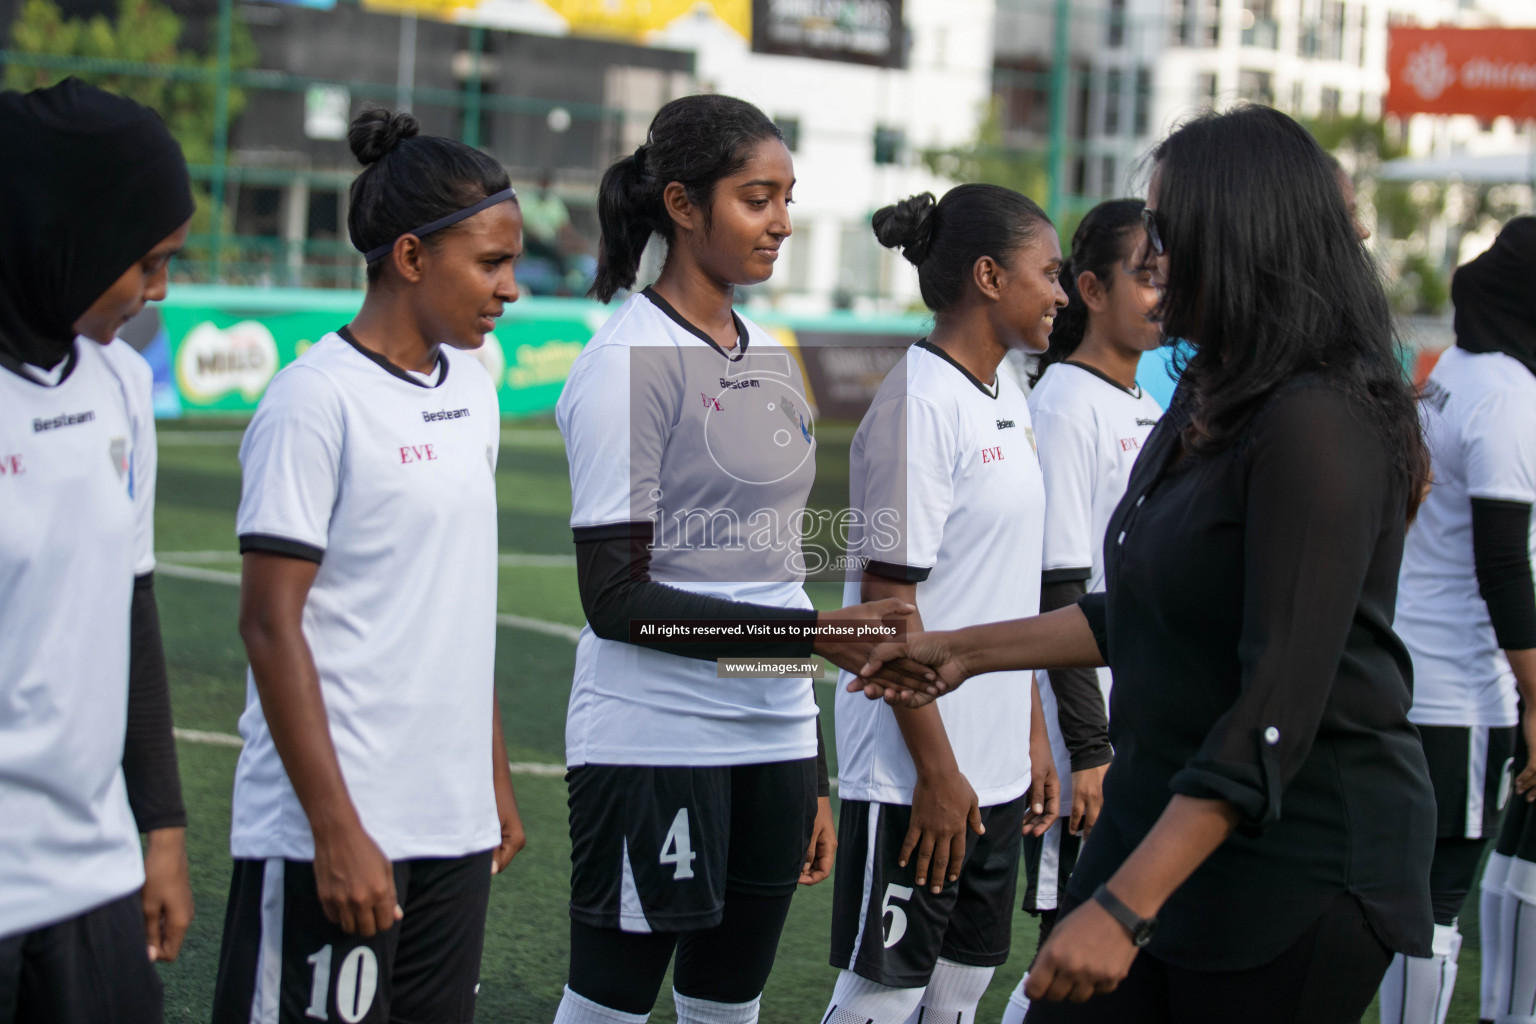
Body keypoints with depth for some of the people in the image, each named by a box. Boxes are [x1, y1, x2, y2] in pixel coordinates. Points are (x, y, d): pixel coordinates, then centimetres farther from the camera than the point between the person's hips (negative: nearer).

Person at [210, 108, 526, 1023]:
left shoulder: (471, 391, 12)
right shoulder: (318, 402, -11)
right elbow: (271, 624, -13)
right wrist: (336, 829, -17)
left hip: (455, 828, 7)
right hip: (331, 834, -7)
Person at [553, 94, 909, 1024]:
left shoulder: (774, 360, 12)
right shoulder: (630, 361, -10)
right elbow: (616, 598, -15)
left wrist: (812, 777, 16)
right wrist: (816, 630, -20)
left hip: (771, 739, 7)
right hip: (655, 747, -7)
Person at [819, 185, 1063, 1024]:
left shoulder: (1007, 399, 12)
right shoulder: (918, 403, -15)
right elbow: (887, 602, -18)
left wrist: (1033, 732, 16)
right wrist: (938, 770, -18)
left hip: (997, 767, 9)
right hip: (916, 774, -9)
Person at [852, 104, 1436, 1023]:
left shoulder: (1320, 427, -20)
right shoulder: (1210, 403, 11)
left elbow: (1278, 710, -26)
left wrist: (1126, 906, -29)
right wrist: (966, 652, 27)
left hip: (1301, 853, -9)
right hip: (1159, 812, 9)